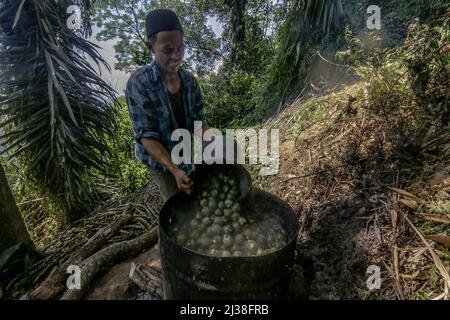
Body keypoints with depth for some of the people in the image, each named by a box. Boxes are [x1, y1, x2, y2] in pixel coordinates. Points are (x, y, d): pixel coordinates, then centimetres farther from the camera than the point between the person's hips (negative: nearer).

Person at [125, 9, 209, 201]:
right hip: (159, 160, -5)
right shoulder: (139, 84, -26)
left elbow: (198, 121, -5)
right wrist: (175, 170, -39)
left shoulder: (189, 80, -10)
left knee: (192, 200, 23)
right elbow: (147, 137, -27)